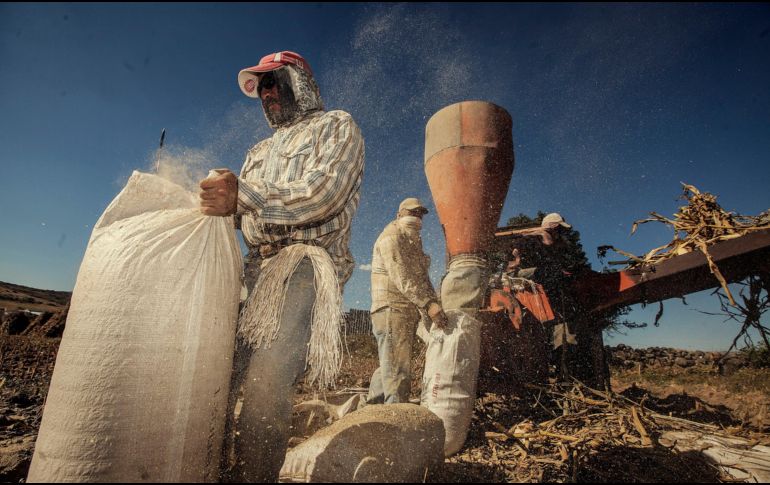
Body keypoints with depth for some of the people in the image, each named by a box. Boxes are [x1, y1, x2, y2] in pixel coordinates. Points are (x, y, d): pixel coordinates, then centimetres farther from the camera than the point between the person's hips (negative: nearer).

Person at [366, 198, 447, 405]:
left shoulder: (414, 242, 23)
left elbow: (422, 277, 19)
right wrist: (428, 304, -28)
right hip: (392, 309, -9)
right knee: (398, 374, -11)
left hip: (409, 312, 10)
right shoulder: (391, 237, -6)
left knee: (389, 368, 17)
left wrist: (435, 304, 4)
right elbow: (402, 277, -19)